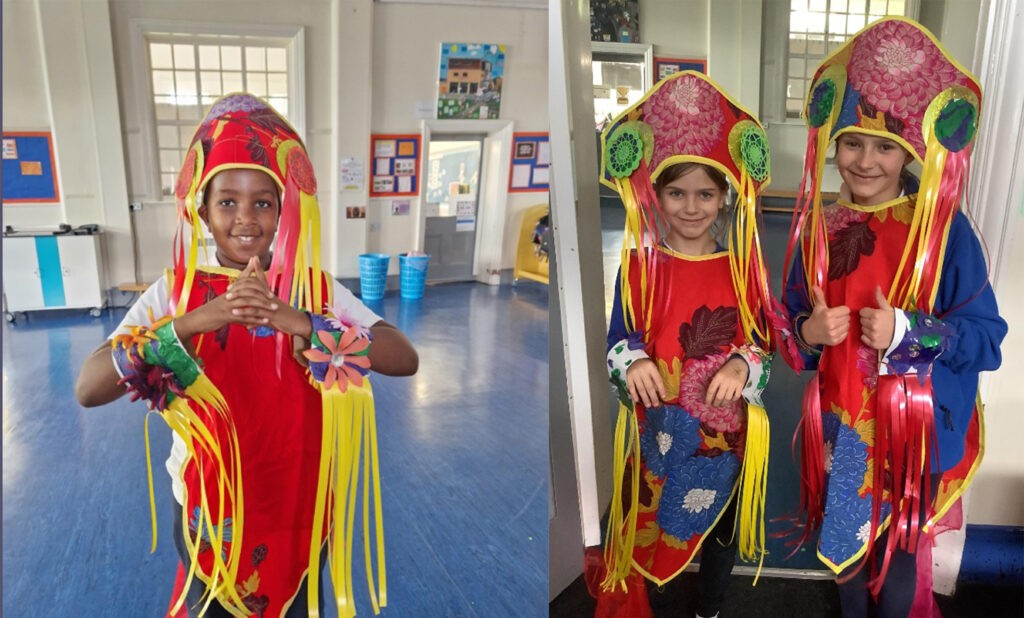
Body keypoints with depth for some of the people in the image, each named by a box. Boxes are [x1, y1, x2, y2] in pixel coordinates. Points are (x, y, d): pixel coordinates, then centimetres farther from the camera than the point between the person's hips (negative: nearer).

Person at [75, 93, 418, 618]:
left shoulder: (316, 288, -9)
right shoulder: (174, 292, -9)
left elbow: (405, 359, -22)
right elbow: (87, 389, -22)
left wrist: (302, 323, -34)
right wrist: (193, 321, -34)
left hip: (300, 507, 0)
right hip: (209, 512, 0)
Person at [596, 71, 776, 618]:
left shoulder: (743, 266, -3)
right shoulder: (640, 266, -7)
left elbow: (763, 342, 2)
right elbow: (618, 341, -4)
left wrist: (743, 366, -19)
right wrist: (632, 364, -25)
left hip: (725, 426, 2)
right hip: (658, 427, -1)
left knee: (721, 524, 19)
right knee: (649, 527, 10)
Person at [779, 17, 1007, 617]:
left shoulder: (946, 229, -13)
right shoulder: (822, 226, -2)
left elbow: (988, 336, -11)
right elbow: (790, 321, 7)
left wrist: (906, 333, -25)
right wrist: (809, 333, -14)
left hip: (912, 425, -3)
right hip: (841, 420, 4)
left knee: (897, 545, 14)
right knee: (846, 539, 21)